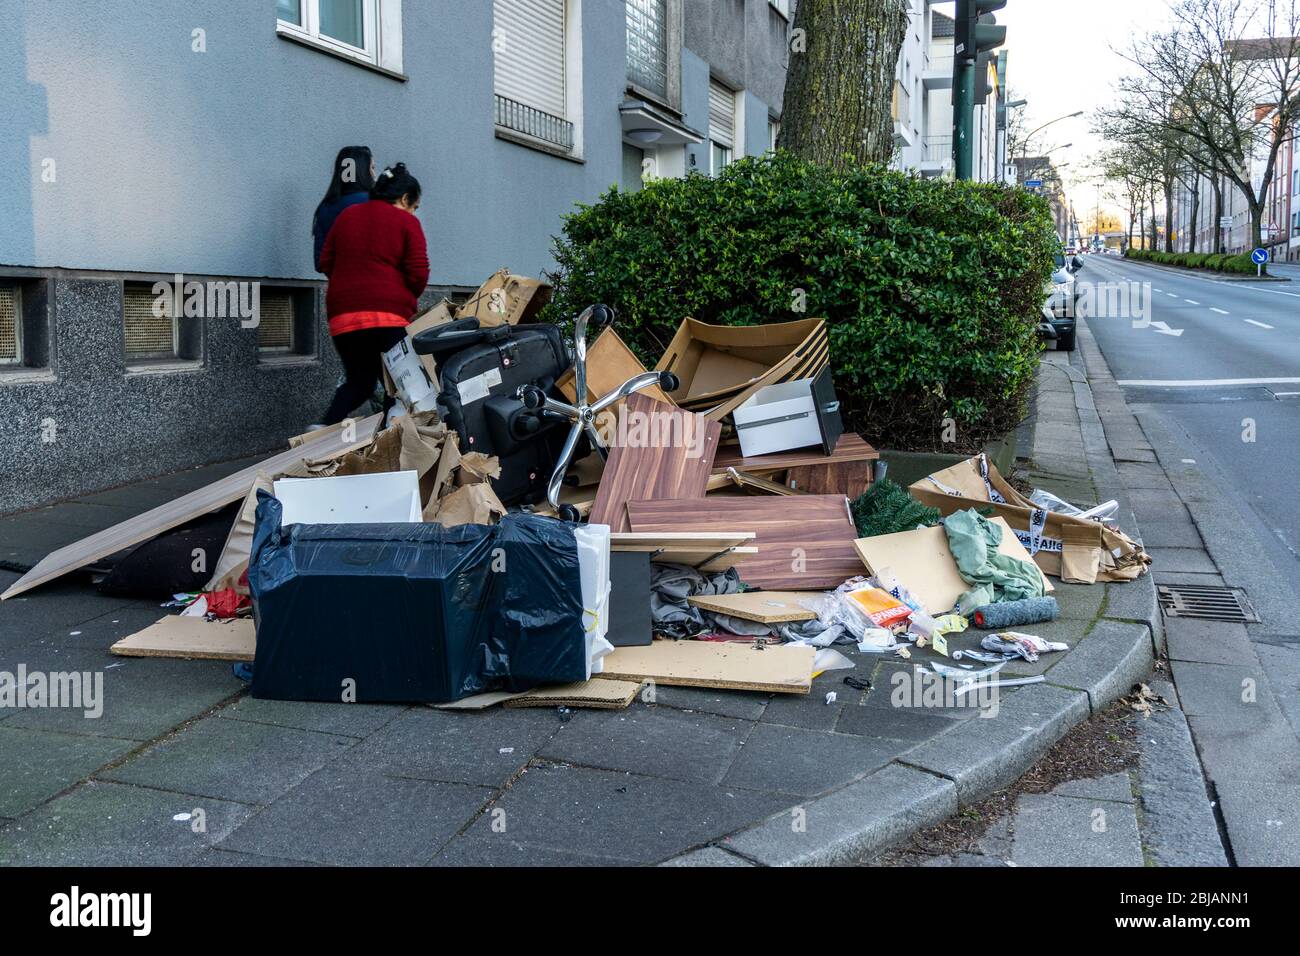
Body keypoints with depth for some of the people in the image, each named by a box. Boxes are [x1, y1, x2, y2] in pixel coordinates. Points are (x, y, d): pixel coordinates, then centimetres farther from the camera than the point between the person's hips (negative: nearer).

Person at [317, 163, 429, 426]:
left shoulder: (346, 216, 17)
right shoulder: (406, 222, 2)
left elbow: (326, 263, 16)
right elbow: (419, 273, -6)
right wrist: (407, 298, 13)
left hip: (343, 315, 5)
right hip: (389, 314, -5)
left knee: (358, 382, 14)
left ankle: (325, 427, -8)